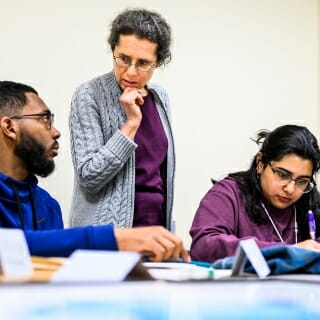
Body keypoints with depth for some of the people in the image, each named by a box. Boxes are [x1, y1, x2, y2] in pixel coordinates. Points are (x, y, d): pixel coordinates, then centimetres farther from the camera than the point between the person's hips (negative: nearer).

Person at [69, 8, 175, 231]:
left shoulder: (160, 97, 7)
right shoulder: (89, 96, -11)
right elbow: (89, 177, -17)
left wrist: (169, 227, 14)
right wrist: (131, 123, -20)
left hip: (156, 228, 5)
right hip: (106, 234, -5)